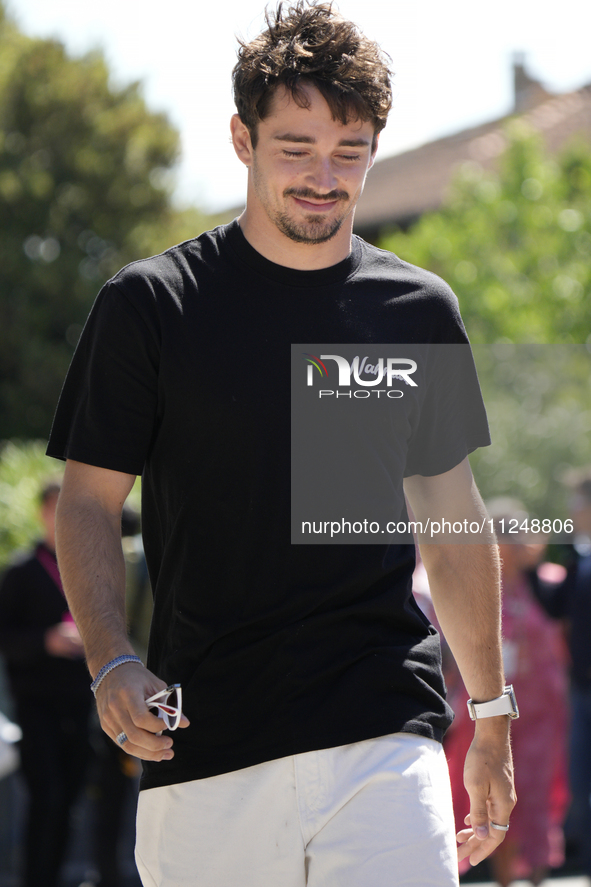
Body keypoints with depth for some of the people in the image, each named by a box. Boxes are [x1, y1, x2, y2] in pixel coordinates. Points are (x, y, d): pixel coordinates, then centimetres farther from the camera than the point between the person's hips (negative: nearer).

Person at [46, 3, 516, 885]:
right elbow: (89, 498, 5)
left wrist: (491, 711, 19)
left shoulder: (419, 311, 10)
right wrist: (111, 662, -12)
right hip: (203, 746, -1)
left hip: (387, 737, 1)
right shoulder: (148, 305, 2)